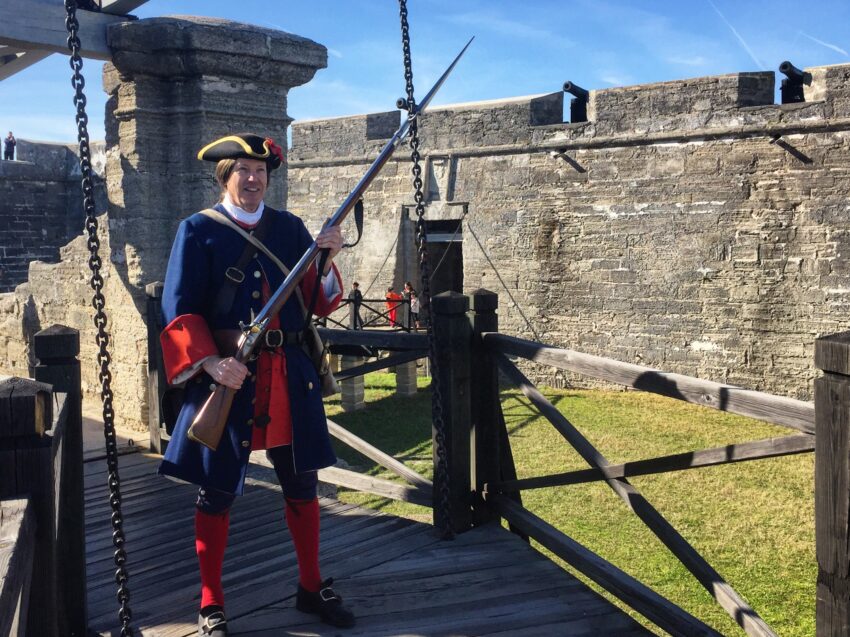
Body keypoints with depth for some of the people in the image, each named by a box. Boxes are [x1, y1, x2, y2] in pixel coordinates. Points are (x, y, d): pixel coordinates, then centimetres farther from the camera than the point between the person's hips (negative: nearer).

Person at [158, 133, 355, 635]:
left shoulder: (290, 228, 8)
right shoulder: (198, 230, -1)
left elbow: (320, 303, 5)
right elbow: (179, 310, -7)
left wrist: (326, 260, -13)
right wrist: (211, 363, -21)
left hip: (289, 376, 4)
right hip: (226, 378, -3)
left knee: (302, 484, 12)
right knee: (217, 492, 5)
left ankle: (313, 587, 29)